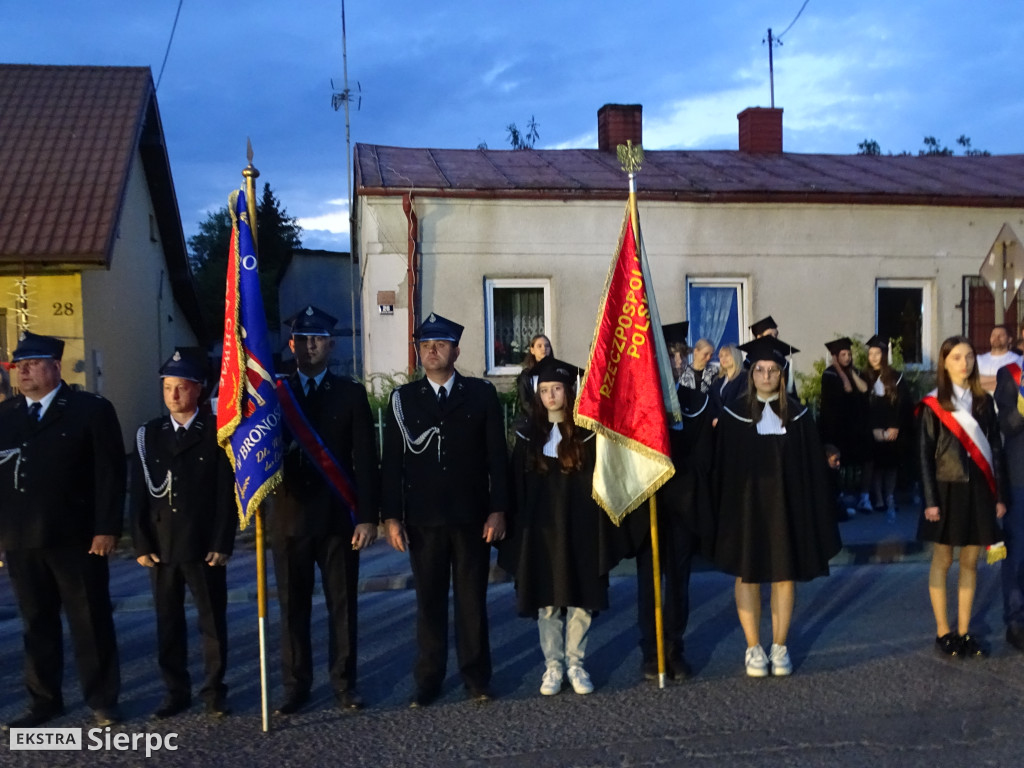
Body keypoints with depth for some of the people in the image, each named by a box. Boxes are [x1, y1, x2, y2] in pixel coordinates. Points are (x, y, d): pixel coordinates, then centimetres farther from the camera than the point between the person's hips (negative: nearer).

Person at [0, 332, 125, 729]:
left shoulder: (91, 410, -3)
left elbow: (110, 473, -7)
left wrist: (106, 529, -12)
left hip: (75, 539, -4)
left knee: (90, 622, 5)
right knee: (36, 623, 13)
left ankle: (102, 700, 17)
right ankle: (44, 700, 25)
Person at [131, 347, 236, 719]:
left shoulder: (216, 431, -1)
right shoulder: (148, 434, 8)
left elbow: (226, 492, -4)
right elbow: (139, 495, 6)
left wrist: (222, 544, -10)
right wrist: (141, 545, -1)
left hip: (204, 547, -3)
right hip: (160, 547, 3)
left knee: (212, 620, 5)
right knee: (168, 621, 9)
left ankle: (214, 691, 16)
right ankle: (176, 691, 20)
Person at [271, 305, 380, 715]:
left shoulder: (351, 394, 4)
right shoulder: (273, 393, 7)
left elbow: (365, 460, 0)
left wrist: (367, 516, -6)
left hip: (338, 518, -1)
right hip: (290, 516, 1)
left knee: (342, 605, 6)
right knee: (292, 607, 7)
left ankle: (343, 685, 17)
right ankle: (295, 686, 19)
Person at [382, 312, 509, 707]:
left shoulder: (482, 394, 4)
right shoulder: (403, 398, 6)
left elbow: (496, 456, 2)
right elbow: (392, 462, 4)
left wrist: (498, 510, -4)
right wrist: (391, 516, -2)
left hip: (472, 517, 0)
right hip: (423, 519, 1)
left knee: (472, 599, 7)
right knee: (429, 601, 6)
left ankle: (476, 677, 19)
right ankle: (428, 679, 17)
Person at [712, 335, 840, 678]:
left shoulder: (797, 415, 3)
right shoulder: (734, 414, -1)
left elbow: (812, 467, 3)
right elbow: (722, 466, -1)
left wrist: (811, 509, -2)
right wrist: (723, 510, -6)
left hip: (786, 504, 1)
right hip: (746, 504, -1)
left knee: (785, 575, 6)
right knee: (748, 574, 4)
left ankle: (779, 647, 18)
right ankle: (753, 648, 15)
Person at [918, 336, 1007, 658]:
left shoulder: (983, 401, 7)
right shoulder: (933, 404, -4)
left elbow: (995, 449, 7)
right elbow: (925, 454, -6)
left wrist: (999, 495, 2)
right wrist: (930, 500, -11)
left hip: (978, 490, 4)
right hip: (947, 489, -3)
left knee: (970, 562, 8)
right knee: (942, 561, 3)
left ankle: (964, 631, 17)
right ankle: (942, 631, 13)